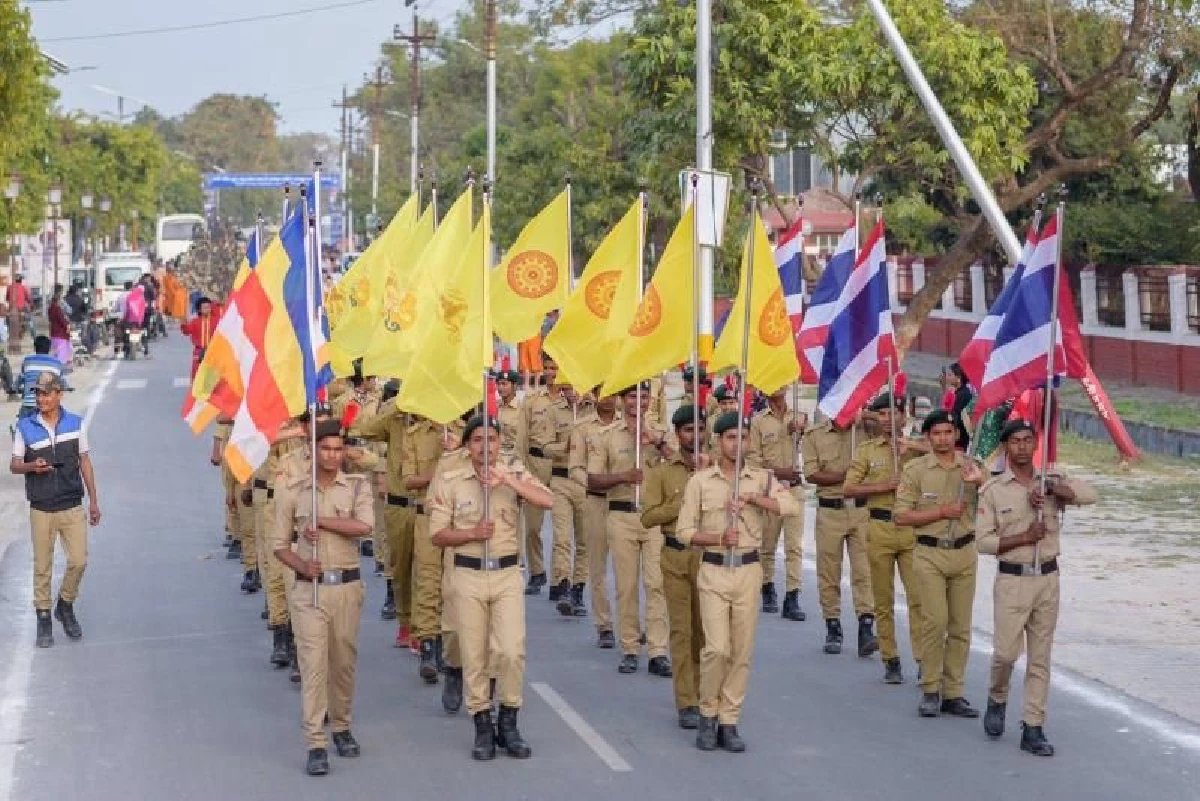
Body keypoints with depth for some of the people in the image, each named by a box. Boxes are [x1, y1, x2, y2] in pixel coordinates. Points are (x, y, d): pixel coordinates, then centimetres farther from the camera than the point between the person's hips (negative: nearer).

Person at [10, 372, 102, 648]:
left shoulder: (76, 423, 2)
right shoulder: (25, 427, -1)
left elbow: (85, 462, 9)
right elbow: (14, 465, 2)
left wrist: (94, 501, 8)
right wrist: (32, 466, -21)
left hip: (72, 507, 1)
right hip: (41, 509, -1)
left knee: (78, 560, -4)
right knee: (42, 566, 4)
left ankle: (66, 606, 20)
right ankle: (43, 618, 15)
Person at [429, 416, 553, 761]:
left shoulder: (514, 473, 2)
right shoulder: (451, 480, 2)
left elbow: (547, 501, -14)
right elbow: (438, 534, 1)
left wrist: (507, 479, -20)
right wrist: (472, 533, -15)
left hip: (507, 574, 0)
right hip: (468, 575, 0)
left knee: (512, 651, -8)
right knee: (474, 655, 4)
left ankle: (508, 723, 9)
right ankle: (483, 726, 15)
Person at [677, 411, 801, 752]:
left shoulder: (762, 478, 5)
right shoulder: (700, 480, 3)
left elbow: (793, 507, -10)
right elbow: (684, 530, 1)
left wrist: (752, 497, -18)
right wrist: (718, 538, -14)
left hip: (748, 571, 2)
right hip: (713, 570, -2)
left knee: (742, 651, 3)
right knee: (717, 647, -11)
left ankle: (728, 722, 12)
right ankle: (708, 714, 9)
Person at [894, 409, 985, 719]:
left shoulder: (971, 467, 8)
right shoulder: (915, 469, 0)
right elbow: (901, 515, -4)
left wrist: (980, 480, -15)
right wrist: (942, 512, -11)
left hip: (964, 552, 3)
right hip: (930, 554, -3)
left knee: (961, 626, 4)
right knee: (935, 621, -12)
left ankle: (953, 693, 11)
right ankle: (930, 691, -2)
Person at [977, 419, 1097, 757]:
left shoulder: (1052, 479, 6)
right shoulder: (993, 490, -2)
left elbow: (1090, 495, -11)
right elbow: (984, 541, -7)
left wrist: (1051, 488, -18)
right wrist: (1026, 538, -14)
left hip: (1048, 578, 3)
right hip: (1012, 579, -3)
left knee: (1040, 658, 4)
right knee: (1006, 651, -8)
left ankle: (1033, 728, 9)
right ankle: (997, 700, 23)